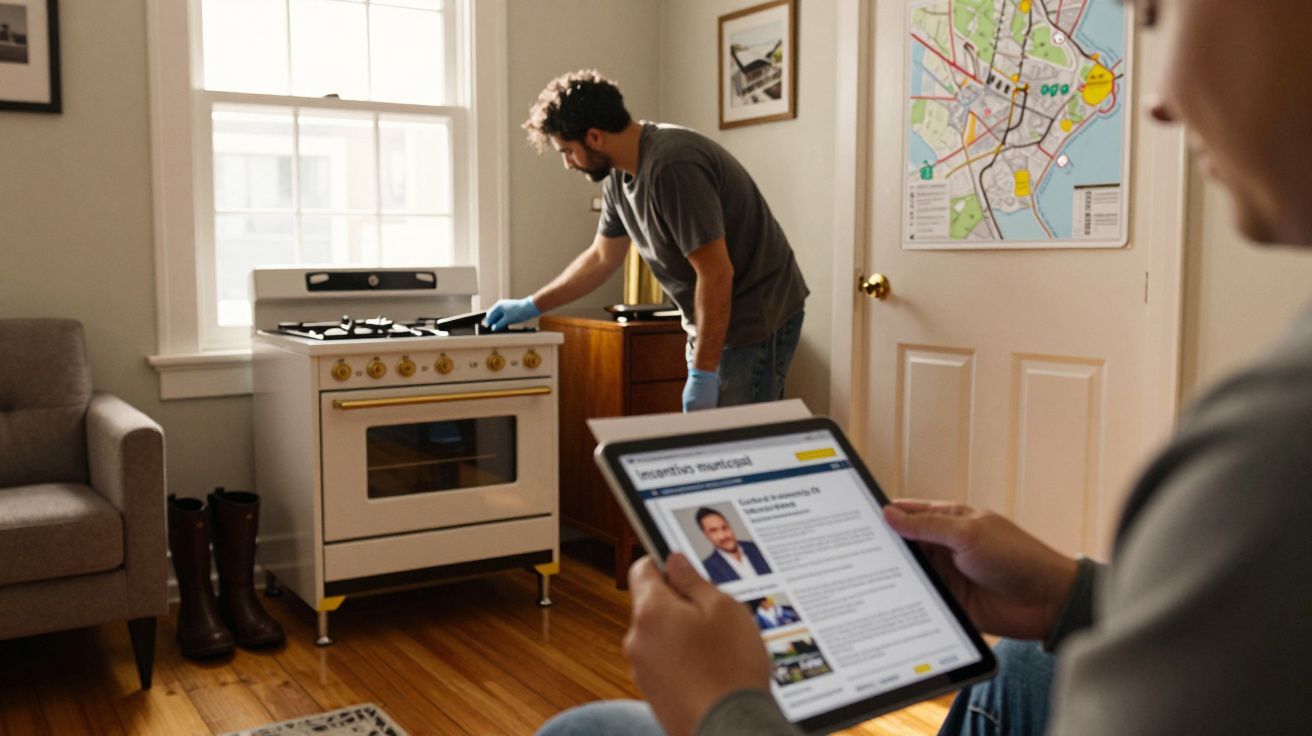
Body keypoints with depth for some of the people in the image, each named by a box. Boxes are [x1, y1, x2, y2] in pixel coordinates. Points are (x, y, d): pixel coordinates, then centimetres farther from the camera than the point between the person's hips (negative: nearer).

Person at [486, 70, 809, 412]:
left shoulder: (672, 167, -25)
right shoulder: (619, 174, 4)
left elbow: (717, 274, -26)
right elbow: (601, 258, 18)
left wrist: (702, 374, -22)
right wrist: (531, 306, 19)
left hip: (756, 321, -9)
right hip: (711, 321, 9)